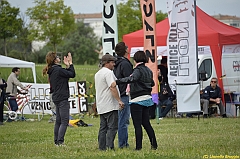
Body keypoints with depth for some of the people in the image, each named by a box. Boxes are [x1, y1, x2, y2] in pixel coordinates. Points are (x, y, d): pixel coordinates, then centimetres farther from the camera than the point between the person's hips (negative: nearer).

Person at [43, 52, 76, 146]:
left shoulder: (52, 71, 12)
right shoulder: (58, 70, -17)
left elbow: (67, 74, 16)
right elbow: (72, 74, -11)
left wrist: (67, 66, 10)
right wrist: (70, 63, -1)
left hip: (57, 98, 10)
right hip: (62, 98, -10)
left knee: (58, 121, 14)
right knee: (64, 121, -9)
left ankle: (56, 141, 17)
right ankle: (60, 142, -14)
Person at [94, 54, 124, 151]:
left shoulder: (97, 74, 19)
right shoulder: (108, 73, -13)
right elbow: (112, 88, -21)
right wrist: (119, 100, -22)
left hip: (101, 106, 10)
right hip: (110, 106, -10)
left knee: (103, 128, 10)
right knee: (112, 127, -10)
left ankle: (102, 147, 9)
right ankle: (109, 147, -17)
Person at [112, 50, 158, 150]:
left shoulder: (138, 70, -14)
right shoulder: (148, 71, 12)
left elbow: (132, 79, -35)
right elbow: (152, 83, 28)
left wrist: (117, 82, -42)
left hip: (137, 100, -8)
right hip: (147, 98, 8)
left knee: (137, 125, -5)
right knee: (146, 123, 15)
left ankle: (138, 147, -7)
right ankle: (154, 145, 14)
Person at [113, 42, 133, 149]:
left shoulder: (116, 64, 14)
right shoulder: (125, 64, -14)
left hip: (119, 95, 9)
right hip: (125, 95, -9)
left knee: (122, 120, 14)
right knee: (123, 121, -6)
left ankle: (124, 143, 18)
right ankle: (122, 144, -5)